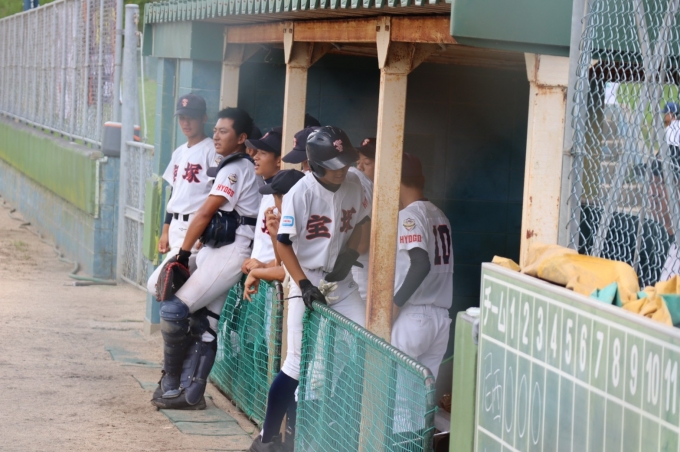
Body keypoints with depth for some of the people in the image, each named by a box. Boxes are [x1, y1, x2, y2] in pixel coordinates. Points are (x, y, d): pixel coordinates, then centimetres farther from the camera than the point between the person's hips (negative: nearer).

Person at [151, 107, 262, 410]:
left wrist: (183, 254, -7)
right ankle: (191, 394, 10)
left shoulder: (234, 169, -11)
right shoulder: (247, 168, 19)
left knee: (173, 310, -12)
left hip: (229, 254, -10)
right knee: (202, 324, 8)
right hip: (215, 251, 10)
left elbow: (205, 213, -12)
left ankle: (171, 384, -3)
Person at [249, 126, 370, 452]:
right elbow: (283, 243, -13)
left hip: (342, 282, 5)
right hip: (307, 283, -5)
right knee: (297, 364, -4)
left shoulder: (353, 184, -3)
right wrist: (304, 285, -19)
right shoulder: (300, 194, -17)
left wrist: (349, 254, -4)